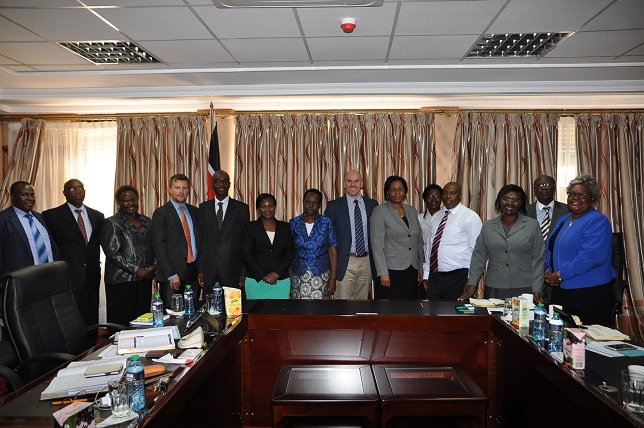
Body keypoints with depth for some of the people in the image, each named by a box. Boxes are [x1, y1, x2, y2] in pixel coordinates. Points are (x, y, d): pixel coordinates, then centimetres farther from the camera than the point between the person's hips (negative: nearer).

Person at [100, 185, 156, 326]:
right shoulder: (112, 223, -2)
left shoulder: (147, 221, 15)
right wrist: (136, 270, -13)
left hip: (145, 278, 5)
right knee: (122, 321, -4)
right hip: (122, 281, -5)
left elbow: (154, 247, 17)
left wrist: (153, 266, -1)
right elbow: (112, 253, -11)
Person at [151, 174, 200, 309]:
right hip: (172, 274, -5)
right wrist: (171, 275, -13)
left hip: (194, 273, 5)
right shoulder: (161, 213, -3)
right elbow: (160, 247, -8)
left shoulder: (194, 211, 14)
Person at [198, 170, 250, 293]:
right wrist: (200, 270, 3)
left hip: (232, 272, -1)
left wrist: (243, 272, -2)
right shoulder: (204, 208, 9)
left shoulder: (242, 208, 3)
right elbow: (200, 239, 8)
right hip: (209, 272, 2)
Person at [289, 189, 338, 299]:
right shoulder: (294, 223, 4)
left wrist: (333, 279, -8)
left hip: (321, 275, -1)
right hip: (298, 276, 1)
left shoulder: (326, 223, 0)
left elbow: (333, 252, -2)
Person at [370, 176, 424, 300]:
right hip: (391, 271, -5)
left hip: (412, 271, 5)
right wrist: (383, 273, -14)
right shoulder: (380, 211, -3)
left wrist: (420, 268, 12)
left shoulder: (412, 211, 14)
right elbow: (377, 244, -9)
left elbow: (419, 242, 16)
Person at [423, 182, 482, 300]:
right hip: (434, 276, 5)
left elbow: (477, 250, -7)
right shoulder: (436, 217, 13)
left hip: (457, 278, -5)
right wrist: (426, 273, 12)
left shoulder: (471, 217, -5)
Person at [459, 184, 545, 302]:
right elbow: (479, 257, 8)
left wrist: (537, 290, -5)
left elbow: (538, 260, 2)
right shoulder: (488, 226, 9)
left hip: (524, 288, -1)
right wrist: (472, 284, 1)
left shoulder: (532, 225, 4)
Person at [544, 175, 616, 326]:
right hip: (560, 290, 8)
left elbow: (592, 256, -22)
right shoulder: (562, 220, 16)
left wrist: (561, 275, -18)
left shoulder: (597, 221, -10)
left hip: (589, 293, -8)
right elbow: (551, 249, 23)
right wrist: (548, 269, 3)